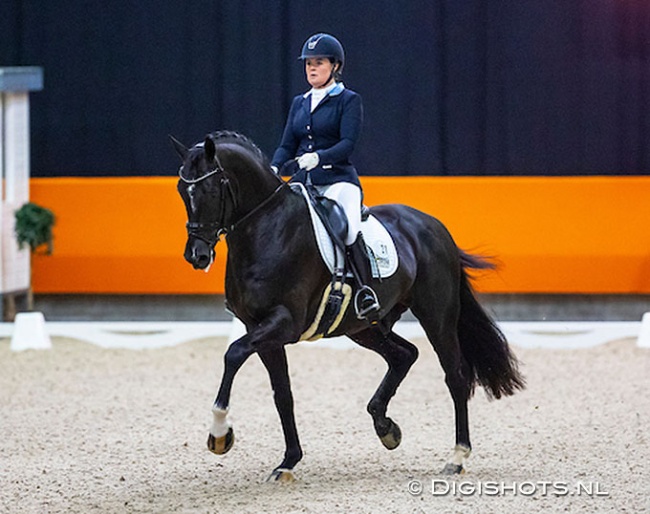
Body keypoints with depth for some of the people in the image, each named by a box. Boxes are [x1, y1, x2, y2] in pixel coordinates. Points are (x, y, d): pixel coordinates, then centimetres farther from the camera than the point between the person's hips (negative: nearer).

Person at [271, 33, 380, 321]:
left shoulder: (349, 101, 2)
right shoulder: (300, 103, 19)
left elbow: (348, 143, -11)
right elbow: (287, 145, 15)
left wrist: (319, 157, -28)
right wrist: (274, 168, -7)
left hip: (338, 180, -6)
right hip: (303, 183, 6)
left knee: (348, 227, -33)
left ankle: (366, 291, -30)